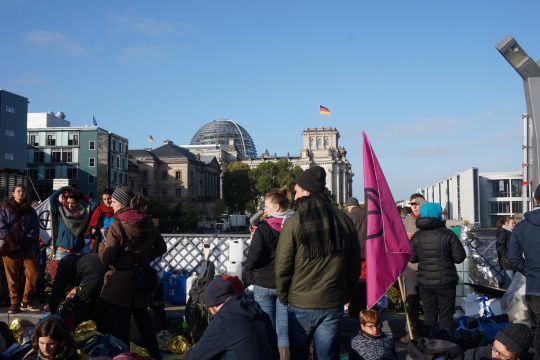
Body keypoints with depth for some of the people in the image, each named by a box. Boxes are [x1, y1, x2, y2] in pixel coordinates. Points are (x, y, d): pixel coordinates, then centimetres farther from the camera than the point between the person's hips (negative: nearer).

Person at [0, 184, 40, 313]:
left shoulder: (30, 211, 16)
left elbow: (35, 228, 10)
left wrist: (28, 240, -6)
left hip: (27, 248, 2)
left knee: (33, 274, -6)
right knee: (12, 277, -2)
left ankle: (26, 302, 5)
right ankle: (14, 303, 7)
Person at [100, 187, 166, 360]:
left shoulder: (117, 226, -16)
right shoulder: (148, 223, 2)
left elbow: (107, 258, -15)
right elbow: (161, 247, 12)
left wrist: (101, 250, 5)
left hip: (120, 282, -6)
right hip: (143, 279, 7)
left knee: (119, 326, 4)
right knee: (142, 318, 23)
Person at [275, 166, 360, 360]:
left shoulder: (293, 222, -13)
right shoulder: (344, 220, -1)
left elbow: (282, 267, -9)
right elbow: (355, 265, 6)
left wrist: (283, 297, 5)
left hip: (300, 305, -3)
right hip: (333, 305, 3)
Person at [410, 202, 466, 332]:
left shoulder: (417, 237, -2)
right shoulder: (447, 234, -11)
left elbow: (412, 258, 3)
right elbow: (460, 257, -10)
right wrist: (446, 256, 8)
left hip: (425, 282, 3)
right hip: (446, 281, -3)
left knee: (429, 316, 12)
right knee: (446, 316, 7)